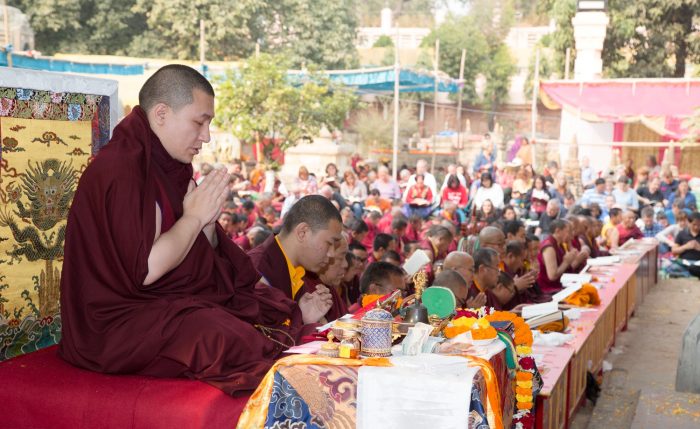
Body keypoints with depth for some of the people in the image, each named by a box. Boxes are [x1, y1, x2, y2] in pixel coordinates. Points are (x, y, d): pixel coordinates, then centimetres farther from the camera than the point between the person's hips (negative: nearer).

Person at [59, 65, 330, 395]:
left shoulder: (168, 167, 11)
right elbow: (145, 270, -24)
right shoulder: (120, 169, -18)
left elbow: (203, 255, 14)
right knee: (231, 337, -26)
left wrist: (207, 218, -7)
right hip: (124, 324, -10)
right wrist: (195, 217, -13)